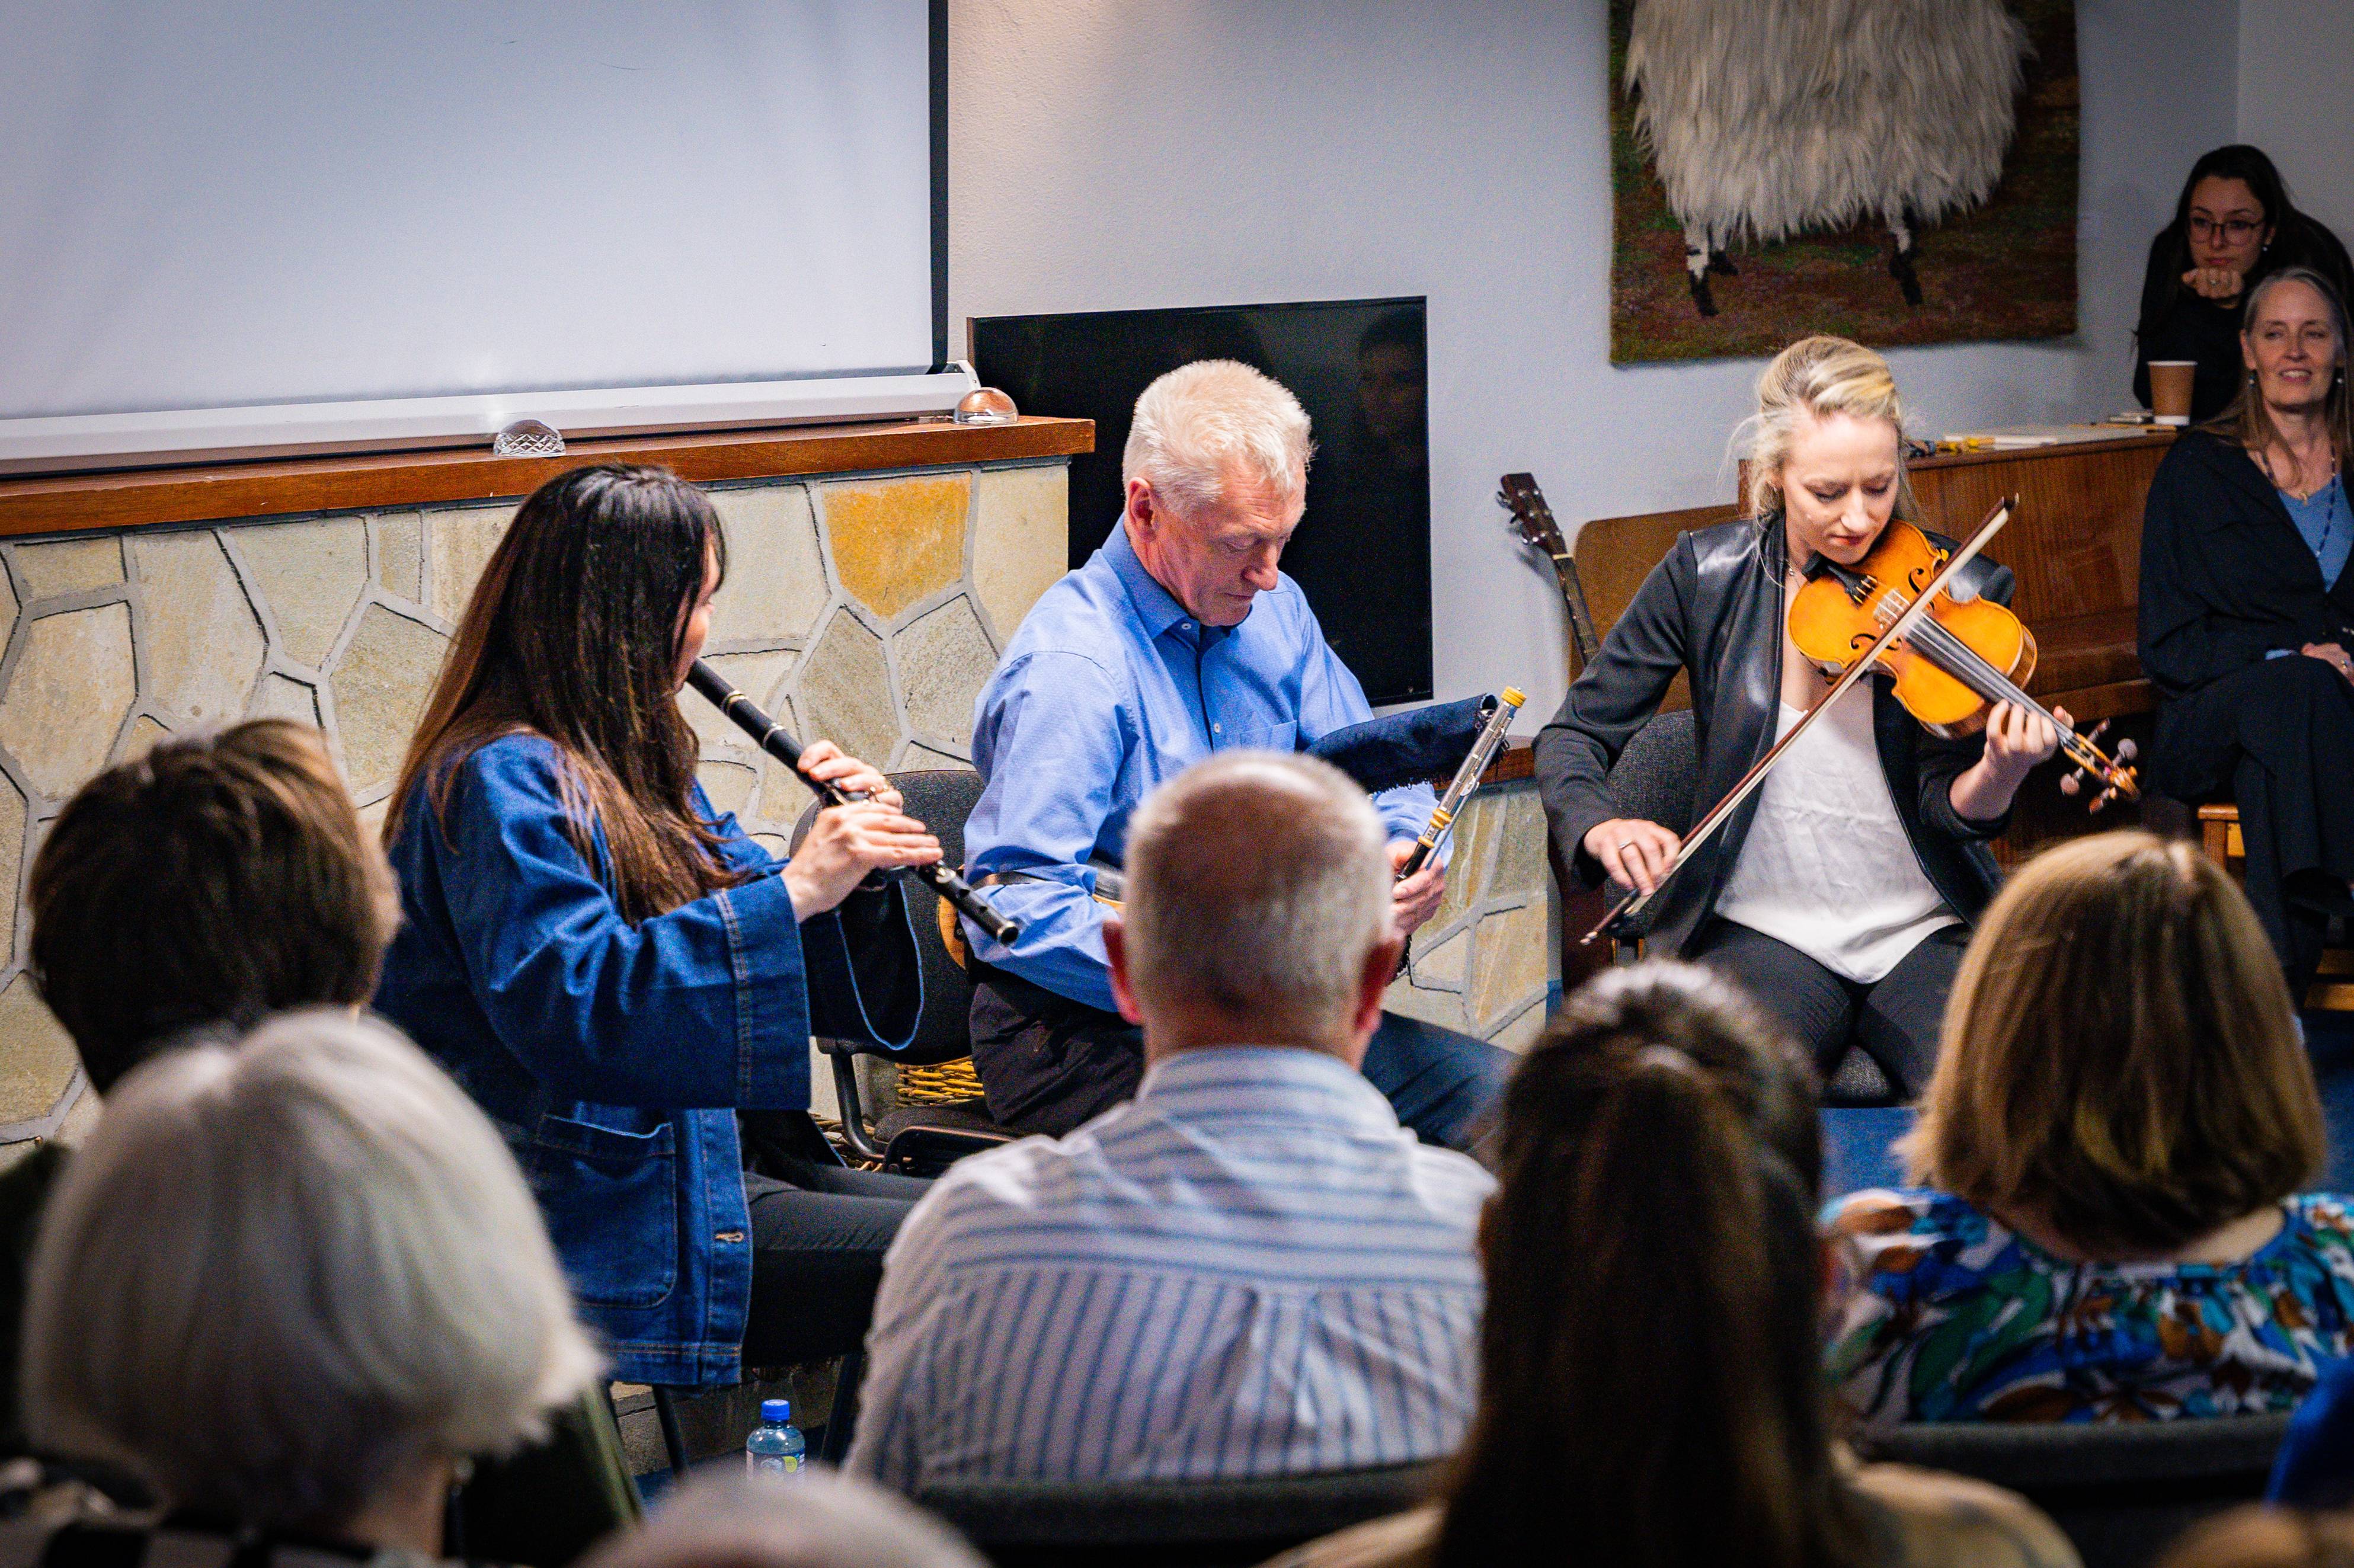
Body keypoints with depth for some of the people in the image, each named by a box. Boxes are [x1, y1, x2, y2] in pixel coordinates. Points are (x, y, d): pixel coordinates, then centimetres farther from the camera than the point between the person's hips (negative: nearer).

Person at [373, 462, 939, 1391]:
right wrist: (794, 889, -30)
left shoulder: (630, 763, 18)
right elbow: (566, 1002, -29)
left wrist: (851, 859, 0)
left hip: (688, 1158, 10)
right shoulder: (503, 782, -15)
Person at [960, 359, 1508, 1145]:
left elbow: (1373, 772, 22)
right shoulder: (1069, 667, -18)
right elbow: (1021, 910, -25)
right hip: (1083, 1034, -8)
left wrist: (1413, 849, -3)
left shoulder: (1272, 610, 10)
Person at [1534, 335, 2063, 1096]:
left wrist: (1999, 776, -30)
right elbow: (1574, 736, 2)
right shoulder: (1709, 576, -3)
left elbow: (1947, 809, -7)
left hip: (1925, 935, 1)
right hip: (1766, 934, 0)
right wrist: (1600, 825, -21)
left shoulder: (1958, 592, -4)